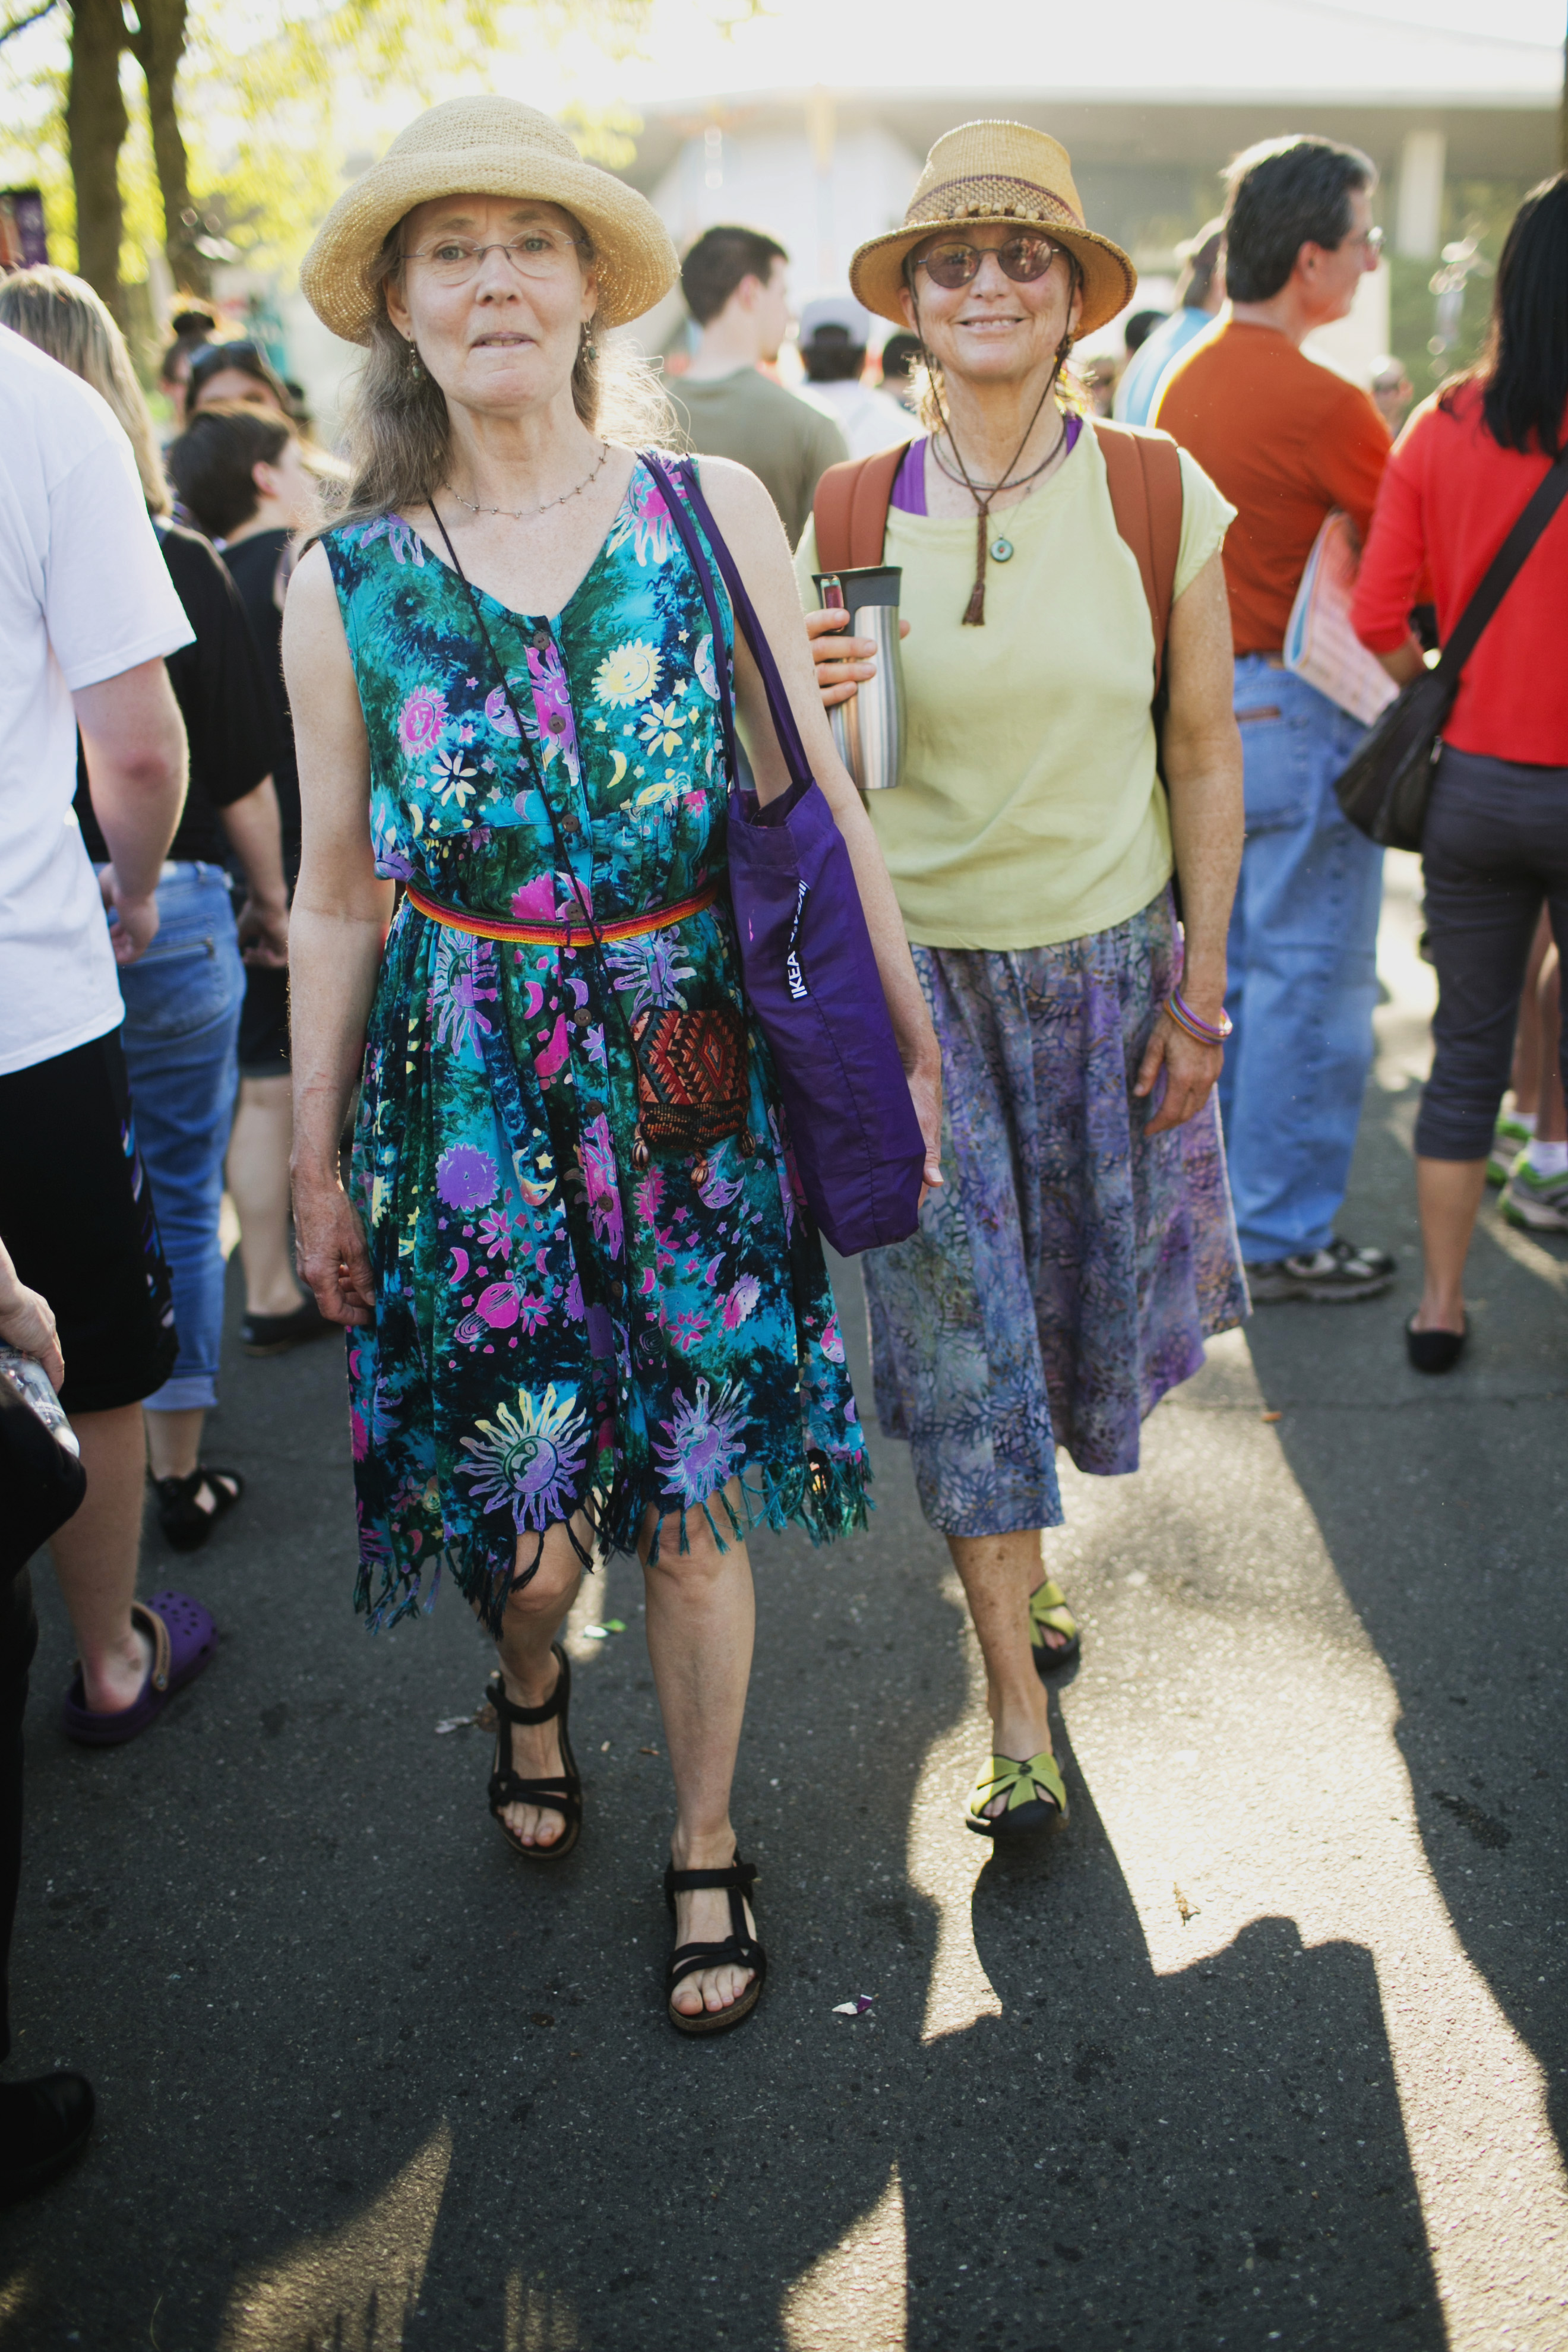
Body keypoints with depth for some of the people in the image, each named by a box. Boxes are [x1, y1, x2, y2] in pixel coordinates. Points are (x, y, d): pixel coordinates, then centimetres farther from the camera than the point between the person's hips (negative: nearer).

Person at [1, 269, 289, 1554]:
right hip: (164, 908, -1)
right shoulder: (176, 565, -9)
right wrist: (274, 904, 11)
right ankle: (180, 1471, 20)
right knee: (181, 1198, 11)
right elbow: (243, 772, -4)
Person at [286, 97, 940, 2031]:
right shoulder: (346, 584, -1)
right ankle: (527, 1680, 45)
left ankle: (706, 1849, 31)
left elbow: (819, 801, 4)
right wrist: (315, 1161, 7)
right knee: (515, 1504, 8)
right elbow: (337, 895, 5)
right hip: (468, 1090, 0)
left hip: (697, 1072, 0)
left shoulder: (713, 513, -1)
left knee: (694, 1501, 8)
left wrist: (905, 1032, 5)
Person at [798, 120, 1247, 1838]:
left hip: (1108, 963, 1)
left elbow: (1205, 757, 0)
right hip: (918, 968, -1)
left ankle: (1013, 1547, 46)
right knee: (960, 1321, -1)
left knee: (1085, 1298, 14)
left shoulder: (1160, 503, -5)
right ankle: (1016, 1710, 11)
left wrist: (1199, 991, -1)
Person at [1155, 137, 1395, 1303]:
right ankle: (1281, 1238, 8)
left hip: (1202, 704, 9)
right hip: (1299, 713, -8)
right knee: (1310, 982, 0)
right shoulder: (1324, 405, -17)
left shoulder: (1186, 378, 8)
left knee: (1224, 968, 16)